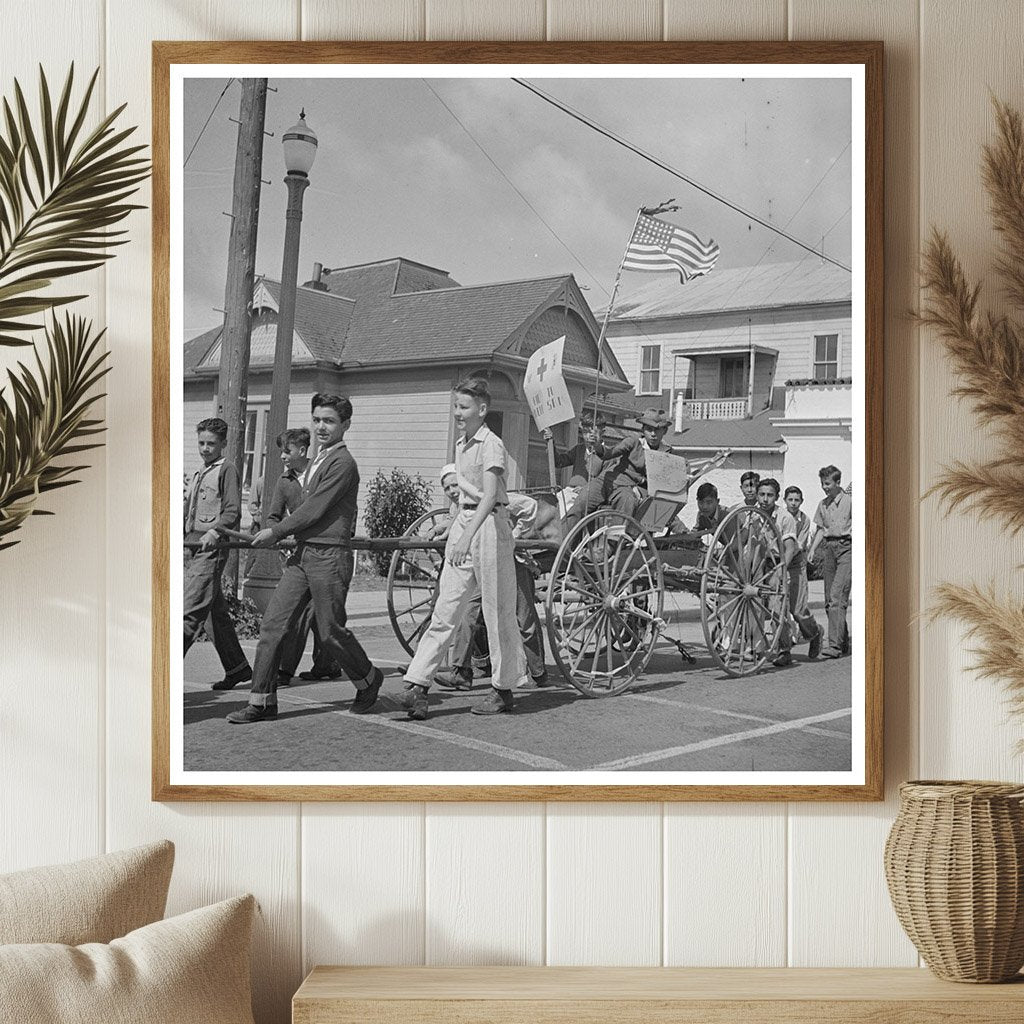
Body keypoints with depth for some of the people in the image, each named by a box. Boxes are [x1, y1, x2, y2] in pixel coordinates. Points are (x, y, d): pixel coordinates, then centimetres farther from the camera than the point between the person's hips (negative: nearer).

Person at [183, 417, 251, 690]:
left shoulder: (227, 471, -2)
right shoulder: (198, 474, 23)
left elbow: (233, 511, -11)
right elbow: (187, 511, 25)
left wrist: (214, 532, -24)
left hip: (212, 548, -9)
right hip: (195, 547, 9)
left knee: (189, 611, -13)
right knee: (216, 611, 12)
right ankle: (237, 668, 20)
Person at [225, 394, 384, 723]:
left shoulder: (343, 463, -12)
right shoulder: (317, 461, 17)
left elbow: (314, 510, -15)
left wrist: (276, 532, -9)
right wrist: (279, 531, 14)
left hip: (328, 555, -8)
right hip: (303, 552, 8)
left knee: (330, 631, 1)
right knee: (273, 622, 1)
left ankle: (368, 680, 26)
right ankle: (262, 701, 4)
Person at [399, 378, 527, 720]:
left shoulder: (491, 444, -11)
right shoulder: (461, 445, 14)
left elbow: (489, 495, -23)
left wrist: (467, 535, -33)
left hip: (489, 525, -8)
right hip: (463, 523, 8)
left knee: (497, 611, 2)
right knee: (444, 611, 2)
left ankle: (503, 690, 13)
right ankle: (416, 685, -1)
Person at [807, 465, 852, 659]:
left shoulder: (849, 502, -2)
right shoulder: (822, 504, 15)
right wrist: (812, 550, 9)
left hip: (846, 548, -6)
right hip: (828, 548, 6)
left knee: (836, 597, -16)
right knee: (829, 600, 5)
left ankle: (835, 644, -19)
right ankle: (844, 642, 17)